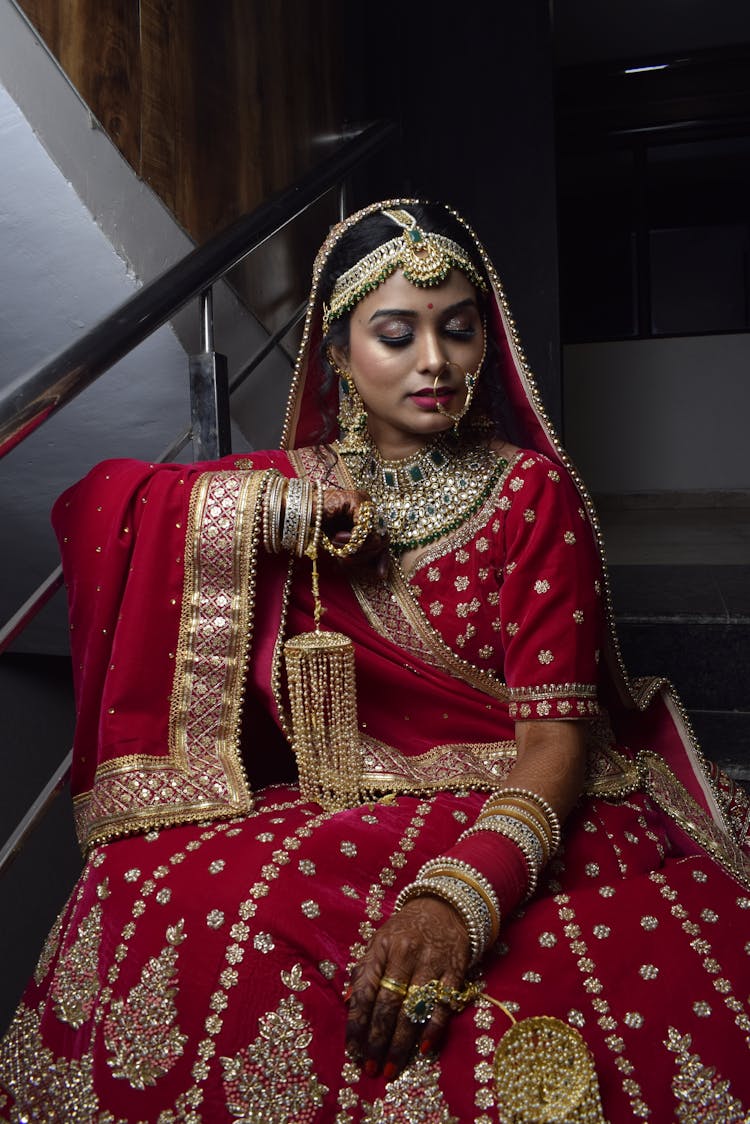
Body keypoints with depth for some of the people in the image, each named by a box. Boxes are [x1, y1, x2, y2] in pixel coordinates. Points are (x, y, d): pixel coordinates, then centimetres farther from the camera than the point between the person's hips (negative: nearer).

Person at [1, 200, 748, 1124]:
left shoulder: (533, 492, 1)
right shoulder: (295, 488, 10)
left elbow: (558, 733, -10)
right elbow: (94, 504, 1)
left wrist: (464, 892, -28)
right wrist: (281, 508, -10)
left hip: (516, 816, -2)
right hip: (324, 823, 3)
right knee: (152, 923, -26)